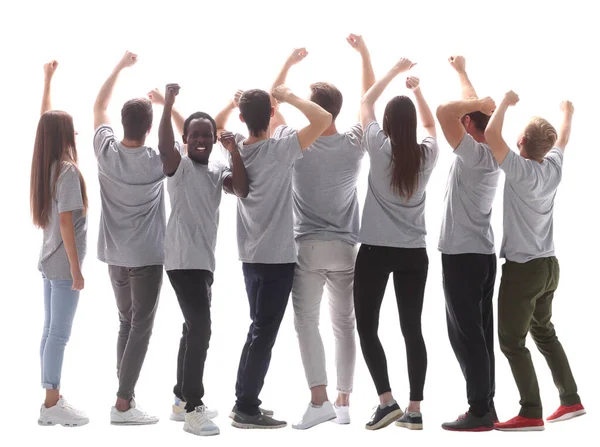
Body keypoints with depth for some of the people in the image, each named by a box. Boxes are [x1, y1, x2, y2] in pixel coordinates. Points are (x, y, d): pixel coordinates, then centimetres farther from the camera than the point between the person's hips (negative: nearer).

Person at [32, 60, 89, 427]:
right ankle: (52, 405, 2)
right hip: (63, 263, -8)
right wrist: (76, 269, -15)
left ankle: (52, 398, 18)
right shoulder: (68, 170, -16)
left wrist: (49, 77, 27)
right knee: (59, 334, -3)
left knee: (51, 331, 12)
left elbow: (47, 121, 19)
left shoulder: (44, 166, 6)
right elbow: (66, 223, -18)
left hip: (48, 261, 8)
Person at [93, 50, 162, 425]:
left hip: (115, 255, 5)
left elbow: (99, 106, 9)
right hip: (147, 256, -5)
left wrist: (121, 66, 14)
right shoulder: (157, 161, -15)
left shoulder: (106, 152, -7)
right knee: (141, 328, -2)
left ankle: (126, 396, 18)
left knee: (126, 323, 16)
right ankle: (123, 403, -5)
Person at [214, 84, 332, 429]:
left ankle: (244, 402, 22)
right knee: (264, 334, -2)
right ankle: (247, 410, 2)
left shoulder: (235, 148, 2)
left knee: (258, 329, 17)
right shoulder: (279, 150, -17)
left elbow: (216, 126, 25)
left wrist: (234, 103, 12)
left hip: (251, 256, 7)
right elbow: (324, 120, -23)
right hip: (277, 257, -7)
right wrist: (289, 97, -13)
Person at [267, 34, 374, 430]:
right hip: (346, 248, 2)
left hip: (307, 247, -2)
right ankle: (344, 402, 11)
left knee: (307, 322, 2)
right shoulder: (355, 144, -4)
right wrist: (364, 53, 11)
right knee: (345, 324, 9)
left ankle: (320, 399, -10)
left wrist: (289, 63, 13)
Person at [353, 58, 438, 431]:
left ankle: (387, 401, -7)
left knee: (367, 326, 3)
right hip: (414, 253, 3)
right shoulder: (428, 154, 1)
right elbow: (430, 122, 24)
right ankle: (415, 410, 4)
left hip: (376, 250, -3)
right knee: (412, 328, 5)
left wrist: (395, 71, 15)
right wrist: (417, 89, 24)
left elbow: (366, 103, 8)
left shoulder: (379, 148, -7)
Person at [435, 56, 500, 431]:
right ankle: (485, 406, 14)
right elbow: (474, 108, 24)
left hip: (463, 255, -9)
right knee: (479, 332, 11)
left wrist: (479, 103, -13)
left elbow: (445, 112, -27)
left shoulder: (473, 154, -15)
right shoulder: (491, 154, 9)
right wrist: (461, 71, 34)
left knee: (466, 334, -6)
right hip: (483, 253, 9)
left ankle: (480, 411, -5)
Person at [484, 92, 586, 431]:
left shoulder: (521, 170, -19)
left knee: (512, 341, -2)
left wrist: (506, 102, -11)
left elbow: (491, 134, -27)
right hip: (548, 265, 8)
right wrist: (568, 113, 43)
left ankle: (531, 414, -3)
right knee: (544, 333, 20)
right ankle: (571, 400, 24)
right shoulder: (554, 168, 2)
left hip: (523, 268, -8)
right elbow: (563, 139, 23)